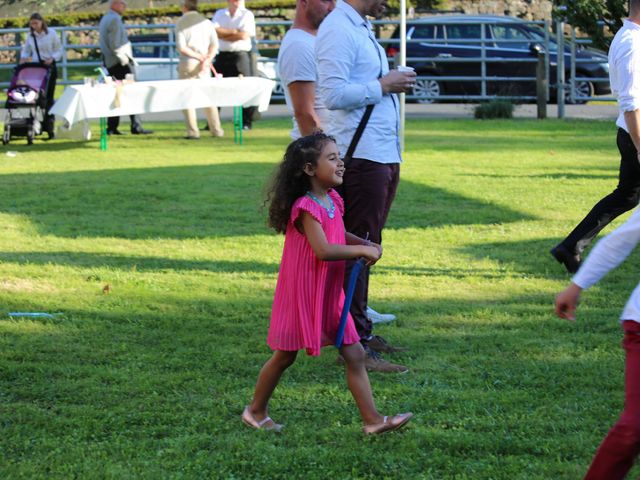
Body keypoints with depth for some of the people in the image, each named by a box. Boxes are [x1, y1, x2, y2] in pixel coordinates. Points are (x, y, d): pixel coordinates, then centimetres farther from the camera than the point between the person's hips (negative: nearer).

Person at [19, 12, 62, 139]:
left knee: (49, 97, -5)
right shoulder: (30, 36, 7)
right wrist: (23, 58, -4)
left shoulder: (51, 33, -2)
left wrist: (52, 58, -16)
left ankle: (50, 126, -4)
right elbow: (26, 51, 16)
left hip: (49, 67, -3)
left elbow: (59, 50, 1)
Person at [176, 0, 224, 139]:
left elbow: (181, 47, -13)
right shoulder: (206, 21, 7)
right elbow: (214, 44, -3)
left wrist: (199, 57, -8)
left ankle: (193, 131, -6)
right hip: (203, 65, 4)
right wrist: (207, 59, -10)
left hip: (187, 63, -4)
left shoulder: (180, 22, -4)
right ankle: (216, 130, 13)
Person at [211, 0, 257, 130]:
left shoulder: (247, 15, 2)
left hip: (241, 55, -3)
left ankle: (247, 122, 2)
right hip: (223, 55, 3)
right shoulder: (219, 14, 12)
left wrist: (224, 34, -4)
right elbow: (214, 31, -3)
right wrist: (234, 32, -10)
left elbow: (244, 35, -10)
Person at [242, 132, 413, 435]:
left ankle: (372, 420, 3)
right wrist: (362, 251, -24)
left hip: (329, 296, 8)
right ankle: (256, 410, 28)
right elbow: (323, 250, -32)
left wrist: (365, 244, 6)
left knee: (355, 355, 2)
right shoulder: (306, 208, -23)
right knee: (284, 356, 9)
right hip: (302, 294, -8)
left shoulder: (332, 201, 4)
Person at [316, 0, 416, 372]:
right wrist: (383, 86, -15)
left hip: (385, 154, 10)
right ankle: (354, 345, -6)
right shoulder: (338, 30, -14)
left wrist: (395, 82, 8)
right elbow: (333, 94, -23)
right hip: (362, 156, -10)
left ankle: (361, 332, 23)